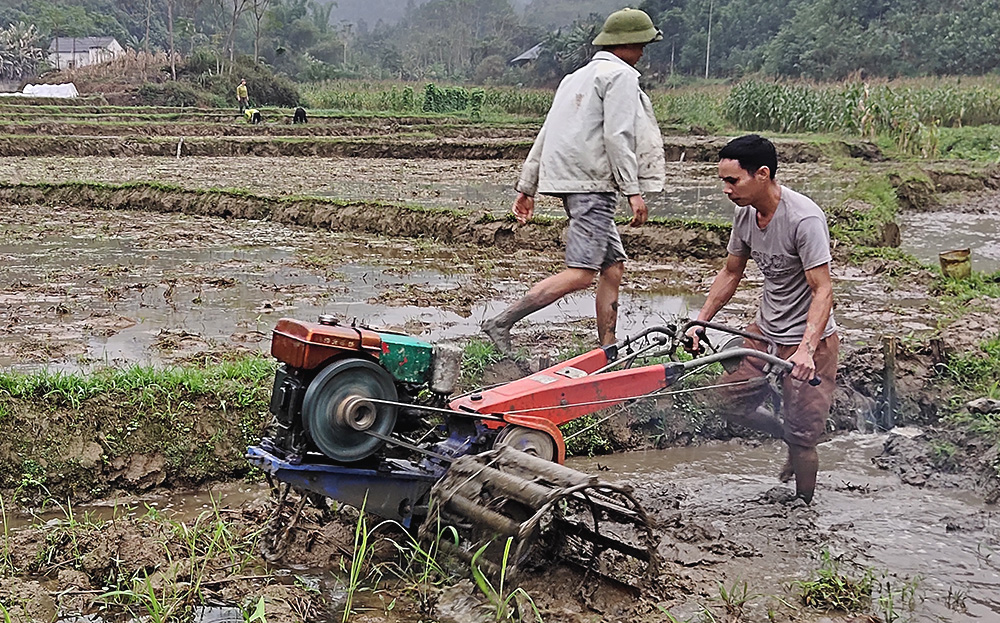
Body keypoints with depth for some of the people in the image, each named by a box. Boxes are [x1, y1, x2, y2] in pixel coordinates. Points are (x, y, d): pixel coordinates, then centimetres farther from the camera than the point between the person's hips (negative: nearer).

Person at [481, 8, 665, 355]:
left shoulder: (578, 77, 25)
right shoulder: (620, 75, -2)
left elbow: (547, 134, 22)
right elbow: (617, 137, -14)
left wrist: (526, 187, 22)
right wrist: (633, 190, -15)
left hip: (575, 182, 10)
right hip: (592, 185, -10)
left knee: (613, 266, 11)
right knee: (581, 274, -14)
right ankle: (502, 323, -18)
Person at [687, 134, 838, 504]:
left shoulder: (804, 219, -26)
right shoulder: (745, 214, -2)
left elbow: (823, 290, -28)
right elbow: (731, 273, 12)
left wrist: (806, 350, -39)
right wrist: (700, 322, 6)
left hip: (809, 339, -8)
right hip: (764, 331, 8)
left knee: (802, 434, -3)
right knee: (732, 404, 11)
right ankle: (791, 439, 34)